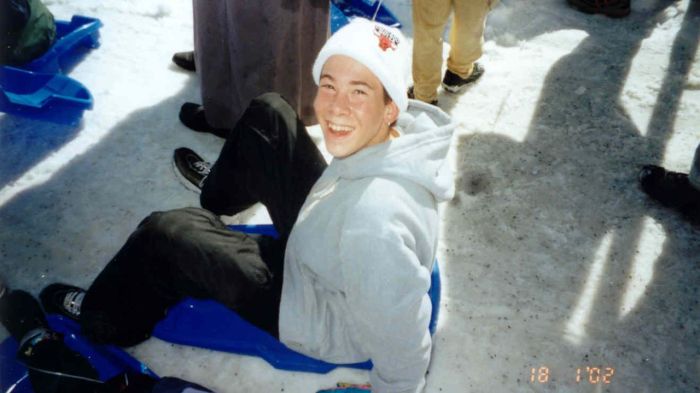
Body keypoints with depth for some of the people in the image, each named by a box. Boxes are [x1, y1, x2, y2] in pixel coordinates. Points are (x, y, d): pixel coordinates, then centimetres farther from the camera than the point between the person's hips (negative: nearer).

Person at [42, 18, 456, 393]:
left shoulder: (375, 217, -44)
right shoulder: (396, 129, -20)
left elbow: (400, 338, -31)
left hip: (322, 319, -7)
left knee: (164, 235, -9)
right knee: (268, 113, 7)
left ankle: (106, 323, 26)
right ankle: (220, 192, 42)